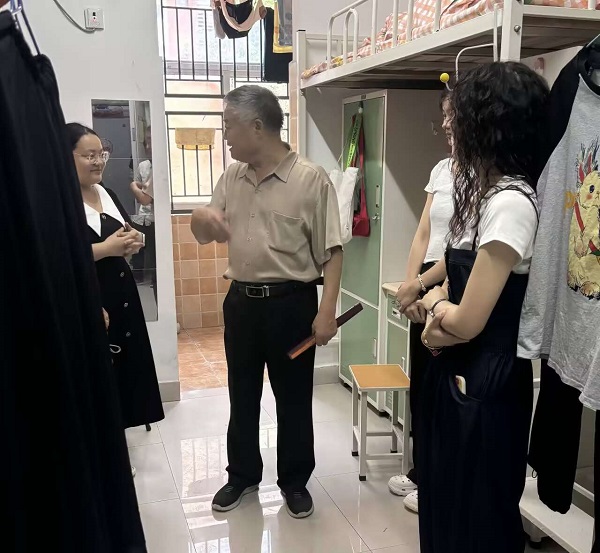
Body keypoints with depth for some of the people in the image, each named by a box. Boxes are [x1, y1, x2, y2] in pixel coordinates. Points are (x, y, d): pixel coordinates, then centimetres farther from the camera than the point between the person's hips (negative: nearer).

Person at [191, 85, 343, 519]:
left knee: (293, 398, 9)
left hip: (292, 303, -5)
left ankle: (295, 480, 28)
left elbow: (331, 252, -10)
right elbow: (205, 235, 15)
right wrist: (201, 217, -9)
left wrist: (327, 311, -16)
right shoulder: (231, 178, 7)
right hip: (241, 300, 5)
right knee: (242, 395, 16)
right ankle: (243, 475, 35)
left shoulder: (311, 179, -10)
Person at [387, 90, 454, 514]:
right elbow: (424, 232, 8)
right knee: (421, 383, 16)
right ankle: (421, 471, 34)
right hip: (426, 288, 7)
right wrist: (410, 285, -5)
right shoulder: (441, 168, 10)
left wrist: (418, 284, -11)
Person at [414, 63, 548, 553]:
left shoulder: (511, 202, -23)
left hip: (484, 386, -9)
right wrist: (439, 318, -7)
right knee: (445, 504, 24)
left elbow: (467, 321, -23)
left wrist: (433, 306, -2)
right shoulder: (486, 190, 8)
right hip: (456, 374, 9)